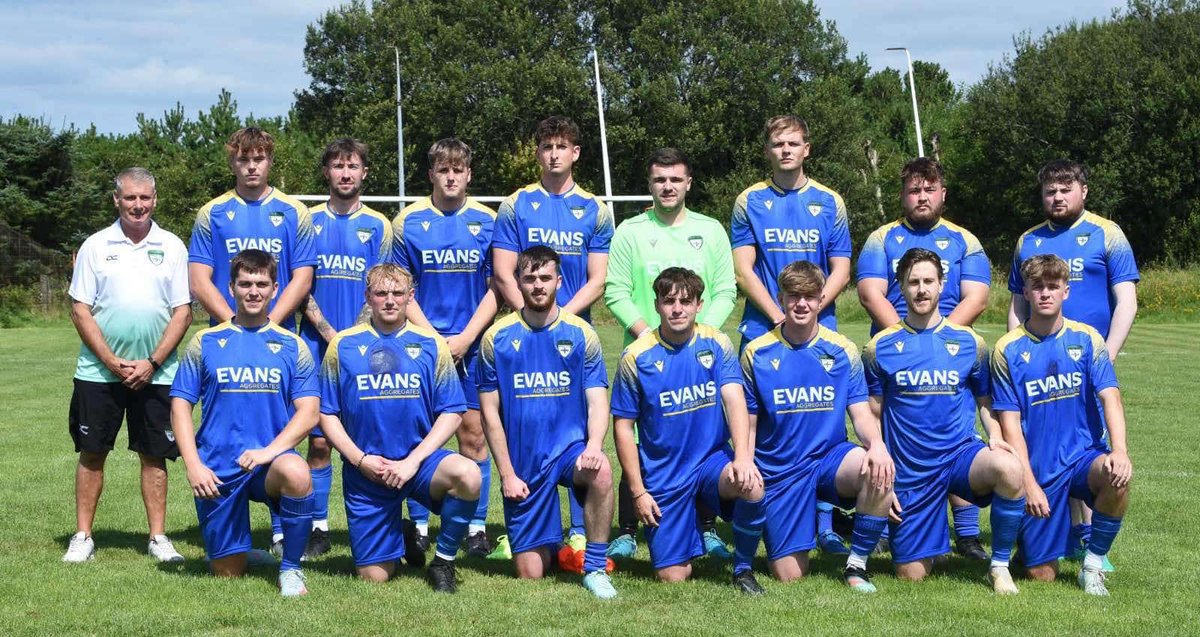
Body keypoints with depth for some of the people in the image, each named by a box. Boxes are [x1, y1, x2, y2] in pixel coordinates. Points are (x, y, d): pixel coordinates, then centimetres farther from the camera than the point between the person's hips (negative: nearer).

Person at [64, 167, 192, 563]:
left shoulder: (172, 247, 4)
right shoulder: (95, 246, 3)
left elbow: (183, 311, 2)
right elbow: (80, 310, 0)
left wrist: (152, 363, -8)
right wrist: (112, 361, -9)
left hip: (155, 374, 0)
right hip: (99, 371, 0)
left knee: (154, 455, 4)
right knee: (92, 452, 3)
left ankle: (158, 537, 12)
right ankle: (82, 537, 12)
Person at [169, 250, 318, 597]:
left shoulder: (292, 346, 4)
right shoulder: (205, 342, 6)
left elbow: (309, 412, -2)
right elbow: (180, 405, 5)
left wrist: (271, 450, -18)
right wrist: (193, 465, -8)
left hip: (269, 462, -1)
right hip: (218, 470, 1)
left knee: (297, 473, -37)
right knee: (227, 572, 2)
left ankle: (290, 568, -15)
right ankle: (245, 552, 41)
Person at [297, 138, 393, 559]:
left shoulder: (378, 227, 7)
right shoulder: (308, 223, 8)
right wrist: (330, 334, -9)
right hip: (318, 346, 0)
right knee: (318, 439, 0)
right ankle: (318, 528, 6)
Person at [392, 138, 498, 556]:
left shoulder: (487, 222, 3)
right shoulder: (408, 222, 2)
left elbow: (497, 287, 3)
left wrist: (465, 338, -8)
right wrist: (432, 337, -9)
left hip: (473, 345, 0)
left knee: (473, 431, 1)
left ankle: (476, 525, 8)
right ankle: (418, 525, 10)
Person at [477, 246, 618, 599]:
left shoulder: (581, 334, -1)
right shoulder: (497, 338, -2)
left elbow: (597, 402, -4)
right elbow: (490, 413, 1)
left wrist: (593, 445, -24)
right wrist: (507, 473, -5)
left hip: (569, 446, 0)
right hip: (523, 464, 1)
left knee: (601, 471, -37)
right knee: (530, 574, 0)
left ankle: (595, 568, -19)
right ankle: (548, 543, 38)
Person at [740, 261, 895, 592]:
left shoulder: (842, 350, 2)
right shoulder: (757, 353, -1)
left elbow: (861, 413, -2)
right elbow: (749, 426, 4)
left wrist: (877, 444, -24)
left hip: (830, 457, 1)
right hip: (779, 470, -1)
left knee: (879, 470, -34)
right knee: (789, 576, -8)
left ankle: (856, 565, -13)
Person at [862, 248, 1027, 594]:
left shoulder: (969, 342, 4)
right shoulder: (881, 347, 2)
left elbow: (985, 402, 14)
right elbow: (872, 415, 7)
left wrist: (995, 437, -8)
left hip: (961, 453, 0)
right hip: (910, 470, 0)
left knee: (1009, 469, -35)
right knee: (911, 575, -2)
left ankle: (999, 566, -13)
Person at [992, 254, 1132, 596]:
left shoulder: (1086, 338, 1)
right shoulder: (1009, 350, -3)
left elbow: (1110, 396, -10)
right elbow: (1010, 424, -4)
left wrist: (1119, 451, -28)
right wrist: (1029, 484, -13)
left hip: (1084, 455, 1)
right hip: (1038, 469, -1)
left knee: (1117, 477, -35)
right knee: (1041, 575, -3)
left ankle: (1093, 564, -10)